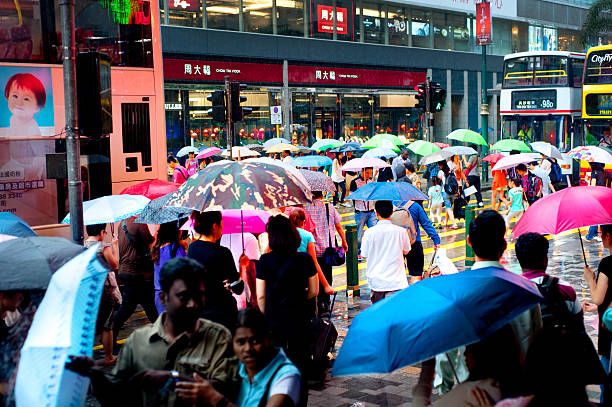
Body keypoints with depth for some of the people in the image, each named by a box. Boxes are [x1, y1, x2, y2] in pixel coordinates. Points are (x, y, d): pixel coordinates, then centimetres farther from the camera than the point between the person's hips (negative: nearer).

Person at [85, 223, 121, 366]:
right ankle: (108, 357, 12)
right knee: (106, 325, 5)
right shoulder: (104, 247, -14)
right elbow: (115, 264, -6)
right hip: (105, 289, -5)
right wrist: (115, 246, 2)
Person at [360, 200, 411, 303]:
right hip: (396, 282, -1)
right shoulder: (401, 231, -5)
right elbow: (406, 251, 12)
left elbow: (364, 255, 4)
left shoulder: (369, 232, -7)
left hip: (376, 281, 1)